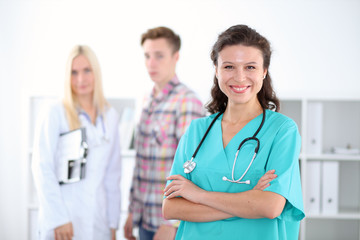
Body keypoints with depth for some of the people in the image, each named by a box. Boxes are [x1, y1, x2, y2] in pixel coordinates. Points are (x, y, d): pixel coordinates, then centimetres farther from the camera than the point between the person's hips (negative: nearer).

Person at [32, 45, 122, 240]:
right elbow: (42, 168, -8)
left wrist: (113, 222, 9)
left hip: (98, 220, 4)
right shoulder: (56, 113, -4)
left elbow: (112, 173, 12)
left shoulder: (110, 116, 9)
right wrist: (57, 219, -13)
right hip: (63, 219, -4)